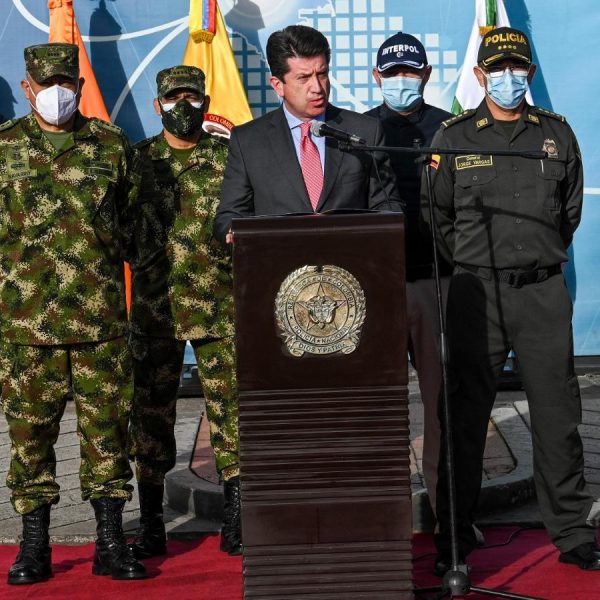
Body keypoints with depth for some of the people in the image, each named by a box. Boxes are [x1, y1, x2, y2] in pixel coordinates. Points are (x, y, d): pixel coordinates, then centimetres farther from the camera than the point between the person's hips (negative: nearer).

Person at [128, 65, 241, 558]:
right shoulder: (138, 160, 7)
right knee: (151, 412, 6)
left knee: (230, 409, 0)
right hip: (154, 308, 1)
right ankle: (150, 525, 16)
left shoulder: (229, 157, 5)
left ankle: (237, 518, 11)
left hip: (220, 307, -1)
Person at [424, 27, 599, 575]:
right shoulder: (453, 137, 5)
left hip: (543, 290, 1)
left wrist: (541, 258, 14)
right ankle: (454, 536, 13)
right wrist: (472, 266, 7)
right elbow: (438, 216, 8)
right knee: (466, 416, 3)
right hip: (477, 292, -1)